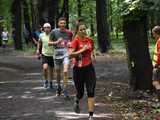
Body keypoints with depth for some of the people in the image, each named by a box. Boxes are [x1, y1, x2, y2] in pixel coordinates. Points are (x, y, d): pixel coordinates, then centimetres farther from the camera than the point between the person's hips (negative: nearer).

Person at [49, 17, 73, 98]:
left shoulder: (69, 33, 1)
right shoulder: (54, 32, -2)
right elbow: (49, 43, 2)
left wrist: (70, 44, -3)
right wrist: (56, 42, -16)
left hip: (66, 54, -1)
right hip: (57, 54, 1)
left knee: (65, 71, -18)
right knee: (58, 73, 12)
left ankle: (65, 89, -8)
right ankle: (59, 86, 38)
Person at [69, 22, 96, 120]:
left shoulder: (90, 40, 3)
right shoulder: (76, 41, -11)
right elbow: (70, 55, -24)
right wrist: (82, 50, -26)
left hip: (89, 68, 3)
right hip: (78, 70, -3)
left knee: (91, 92, -7)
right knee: (80, 93, 10)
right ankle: (76, 102, 47)